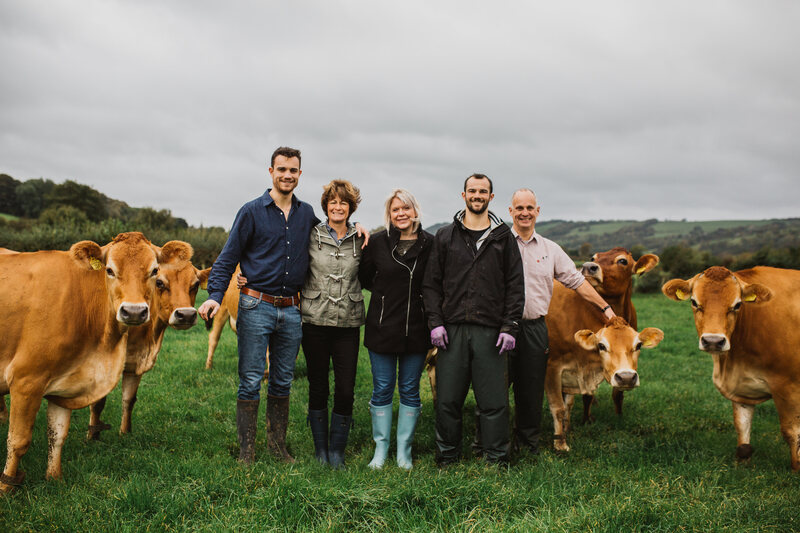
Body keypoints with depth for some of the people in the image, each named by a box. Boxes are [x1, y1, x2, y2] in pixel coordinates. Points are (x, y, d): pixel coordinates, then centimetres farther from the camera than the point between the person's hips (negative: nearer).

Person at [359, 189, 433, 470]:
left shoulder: (429, 244, -2)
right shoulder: (378, 242, -1)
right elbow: (364, 277, 10)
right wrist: (385, 293, 8)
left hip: (416, 329, 0)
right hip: (382, 328, 0)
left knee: (410, 390, 9)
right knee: (382, 389, 7)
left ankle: (404, 450, 20)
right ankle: (381, 449, 19)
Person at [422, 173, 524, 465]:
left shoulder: (503, 237, 9)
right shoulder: (445, 236, 11)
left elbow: (515, 285, 6)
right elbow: (431, 283, 9)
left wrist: (509, 327, -2)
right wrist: (435, 321, -2)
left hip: (491, 331, -1)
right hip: (452, 330, 1)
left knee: (494, 401, 1)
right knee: (448, 400, 4)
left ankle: (496, 460, 15)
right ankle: (446, 458, 18)